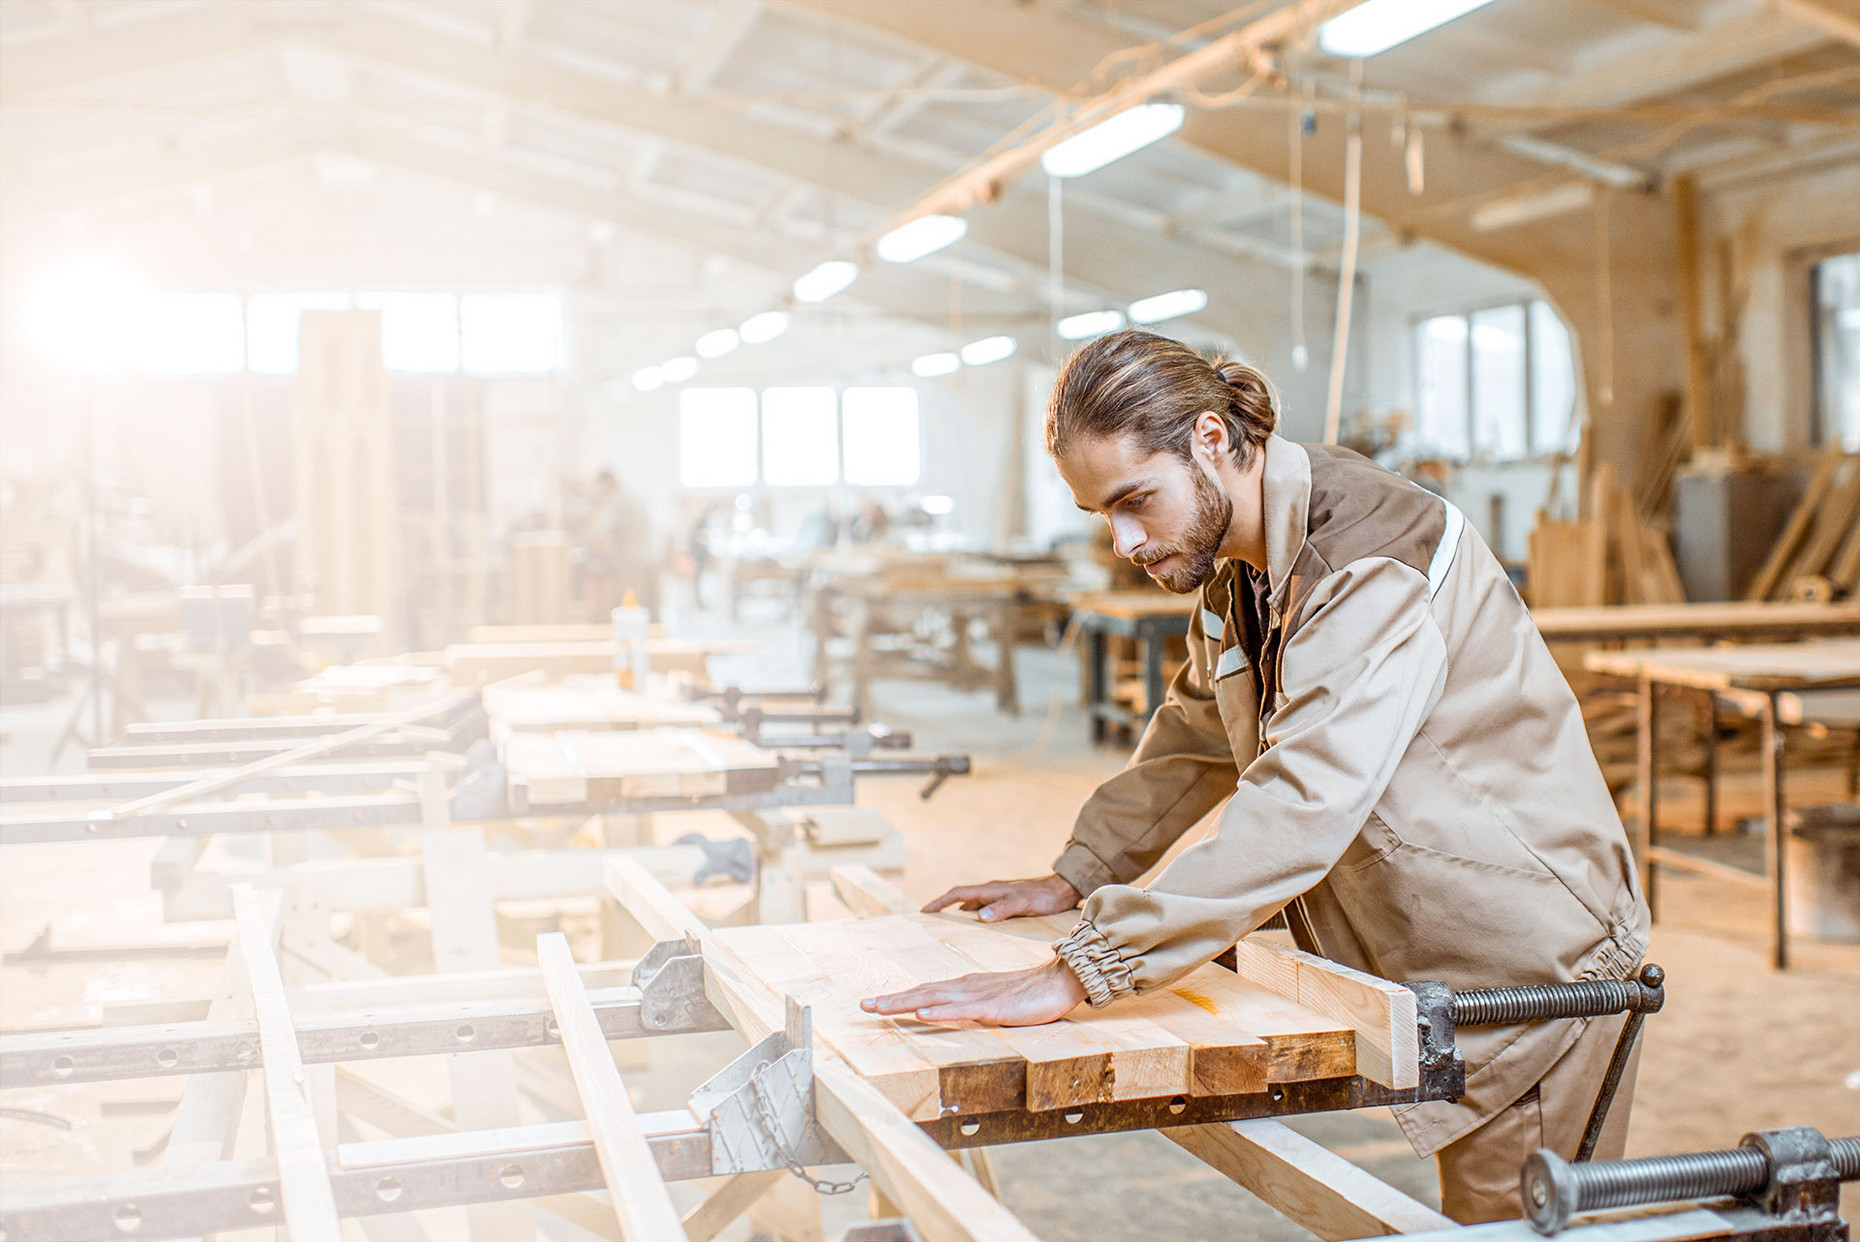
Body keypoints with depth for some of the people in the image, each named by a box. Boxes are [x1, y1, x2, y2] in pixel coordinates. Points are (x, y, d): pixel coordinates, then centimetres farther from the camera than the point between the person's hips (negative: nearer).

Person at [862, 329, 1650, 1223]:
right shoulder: (1238, 563, 2)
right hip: (1437, 962, 8)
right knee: (1466, 1213, 14)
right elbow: (1194, 732, 18)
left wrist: (1081, 973, -42)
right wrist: (1074, 878, 10)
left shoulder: (1371, 564, -28)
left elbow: (1301, 806, -39)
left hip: (1535, 957, -8)